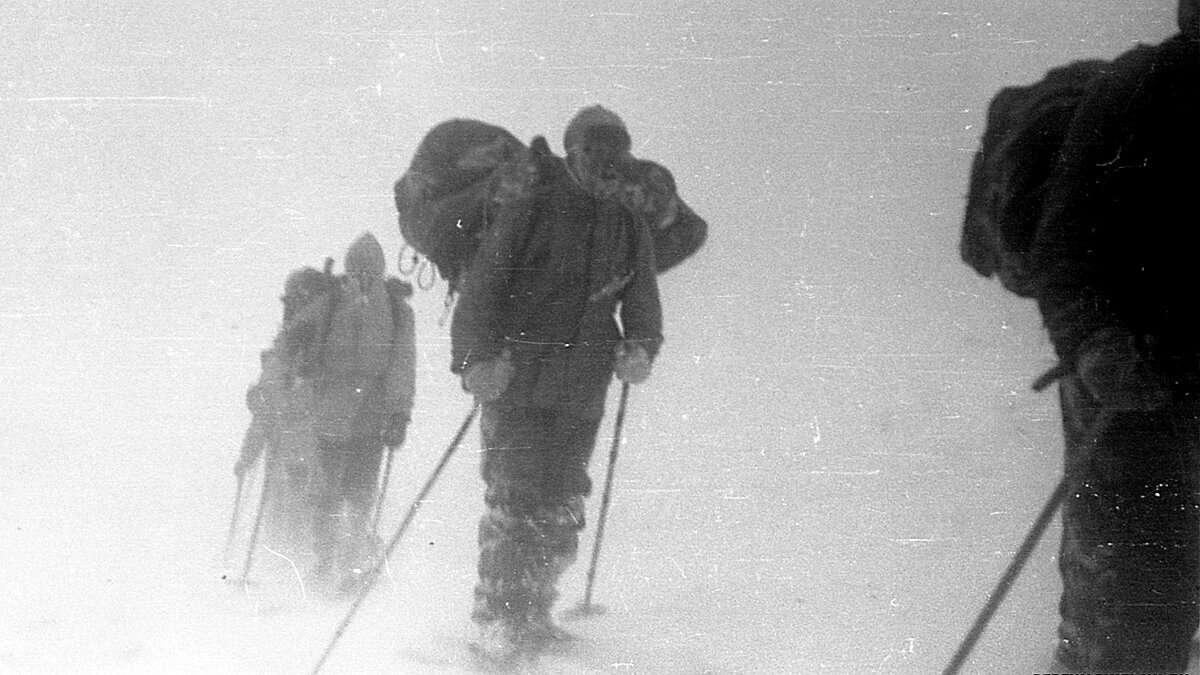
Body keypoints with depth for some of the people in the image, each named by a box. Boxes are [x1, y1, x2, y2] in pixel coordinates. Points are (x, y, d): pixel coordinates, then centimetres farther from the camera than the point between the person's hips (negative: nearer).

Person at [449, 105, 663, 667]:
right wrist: (476, 357, -23)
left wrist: (640, 346, -7)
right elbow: (482, 286, -9)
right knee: (513, 503, -9)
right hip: (517, 382, -5)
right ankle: (494, 624, -1)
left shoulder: (629, 227, 11)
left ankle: (530, 617, 24)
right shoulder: (530, 209, -5)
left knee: (560, 511, 10)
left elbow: (642, 300, 14)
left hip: (582, 394, 5)